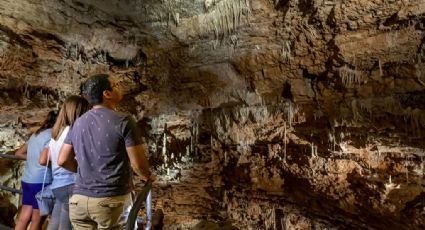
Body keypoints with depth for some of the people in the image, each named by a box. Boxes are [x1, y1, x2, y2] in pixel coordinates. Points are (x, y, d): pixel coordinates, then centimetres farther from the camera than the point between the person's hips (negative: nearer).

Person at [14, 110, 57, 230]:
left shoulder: (36, 134, 16)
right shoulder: (51, 135, -11)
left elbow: (18, 153, 21)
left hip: (27, 179, 8)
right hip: (41, 181, -8)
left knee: (24, 218, 13)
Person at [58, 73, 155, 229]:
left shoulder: (78, 123, 8)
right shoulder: (124, 121, -11)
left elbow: (63, 161, 12)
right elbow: (138, 163, -11)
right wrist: (148, 176, 10)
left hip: (79, 199, 6)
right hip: (111, 199, -5)